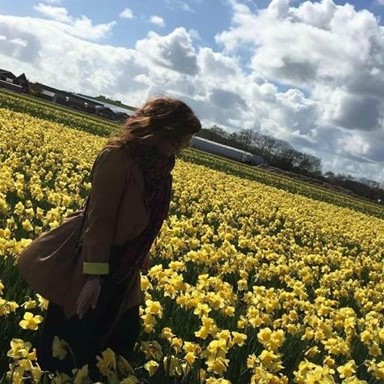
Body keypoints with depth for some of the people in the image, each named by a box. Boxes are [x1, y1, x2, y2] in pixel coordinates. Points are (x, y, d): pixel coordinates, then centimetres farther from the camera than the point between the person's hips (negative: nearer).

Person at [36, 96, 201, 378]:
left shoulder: (159, 164, 1)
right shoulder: (117, 158, -23)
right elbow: (99, 220, -25)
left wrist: (141, 259, 15)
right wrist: (93, 276, -26)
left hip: (124, 270, 8)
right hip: (94, 267, -8)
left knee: (124, 336, 18)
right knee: (76, 343, 7)